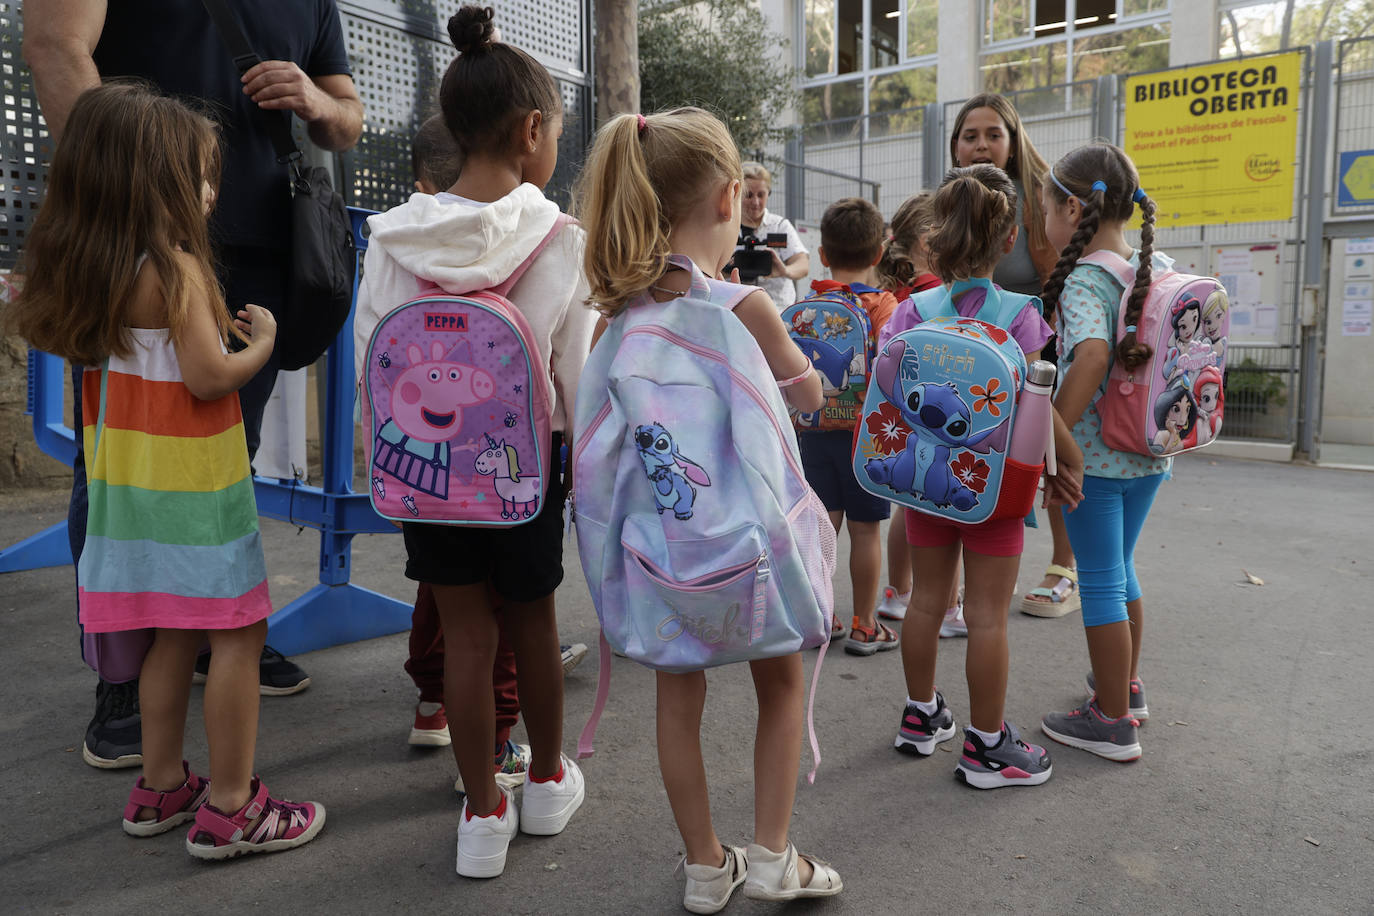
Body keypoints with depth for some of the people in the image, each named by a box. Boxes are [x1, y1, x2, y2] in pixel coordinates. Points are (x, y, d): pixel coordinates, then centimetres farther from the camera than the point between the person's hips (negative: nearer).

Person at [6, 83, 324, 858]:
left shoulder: (90, 272, 9)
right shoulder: (176, 270, -16)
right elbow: (209, 377, -20)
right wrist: (263, 340, -3)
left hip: (135, 481, 8)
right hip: (192, 484, -8)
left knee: (175, 634, 18)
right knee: (239, 634, 0)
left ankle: (162, 787, 29)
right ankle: (230, 809, 7)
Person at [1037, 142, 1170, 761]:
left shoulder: (1083, 280, -18)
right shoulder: (1159, 265, 5)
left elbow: (1093, 356, -35)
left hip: (1095, 456, -8)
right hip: (1149, 453, 8)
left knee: (1100, 582, 4)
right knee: (1120, 568, 23)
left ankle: (1113, 723, 15)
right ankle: (1127, 687, 39)